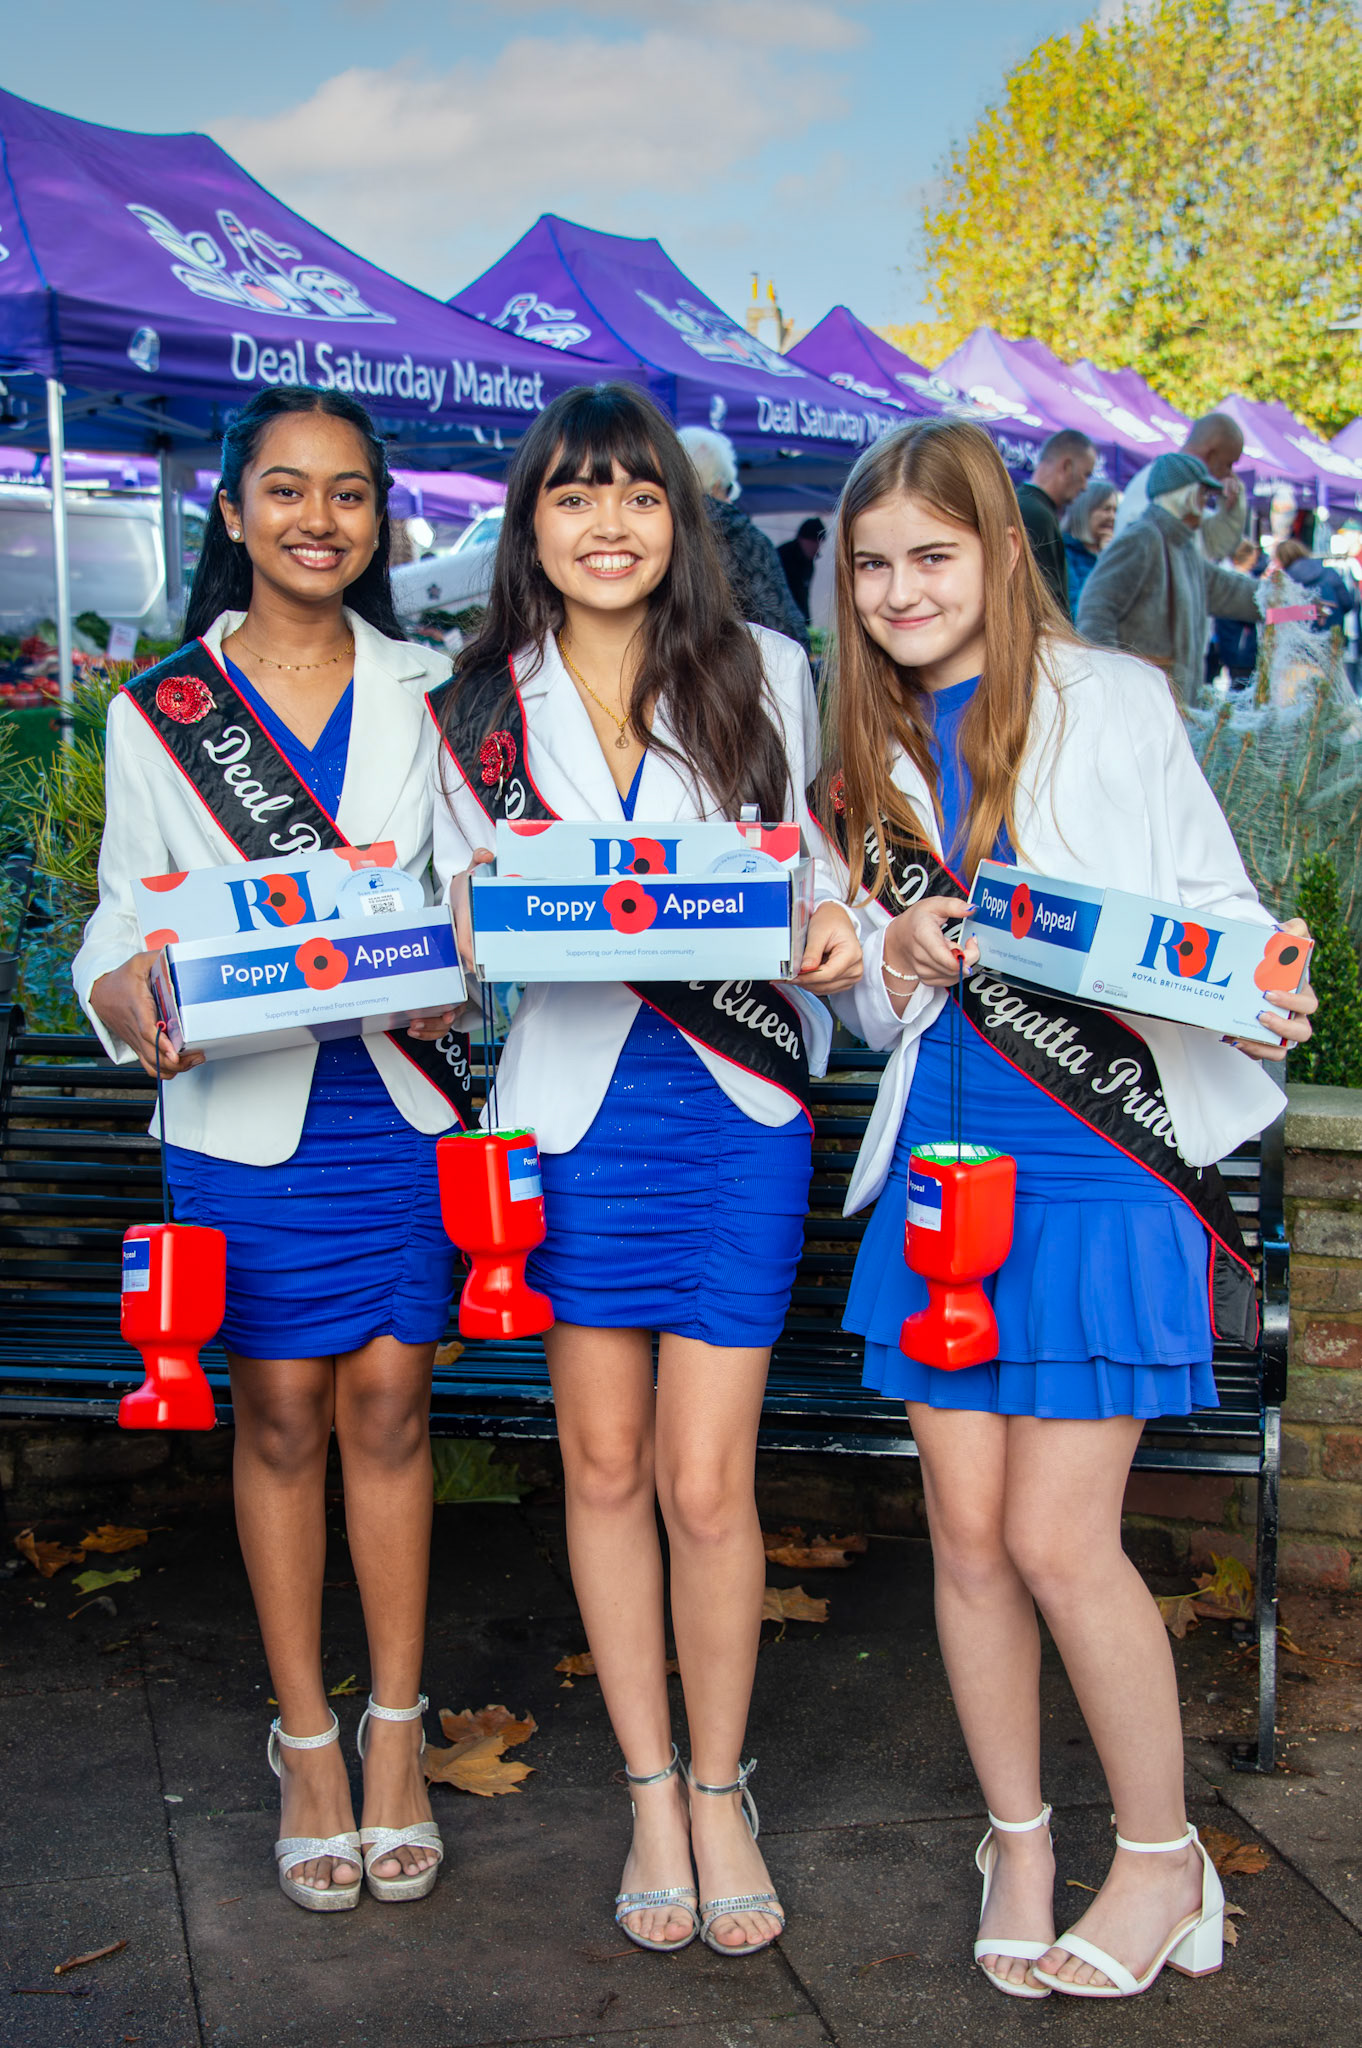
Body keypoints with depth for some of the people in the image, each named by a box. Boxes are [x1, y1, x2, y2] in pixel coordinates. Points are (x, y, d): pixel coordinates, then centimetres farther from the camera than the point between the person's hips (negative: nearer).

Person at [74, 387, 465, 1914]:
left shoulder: (423, 693, 8)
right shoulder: (158, 714, 4)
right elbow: (127, 916, 5)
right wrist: (150, 1011, -16)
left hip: (400, 1096, 1)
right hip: (243, 1111, -1)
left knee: (388, 1396, 6)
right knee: (282, 1407, 6)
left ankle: (395, 1724, 19)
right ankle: (305, 1736, 20)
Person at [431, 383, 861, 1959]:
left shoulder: (767, 676, 4)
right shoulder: (480, 707, 6)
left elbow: (813, 868, 12)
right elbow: (455, 916, 11)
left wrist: (836, 931, -9)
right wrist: (475, 930, -11)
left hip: (736, 1107, -1)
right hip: (572, 1102, 2)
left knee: (705, 1480, -1)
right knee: (604, 1466, 9)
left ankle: (721, 1788, 22)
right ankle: (650, 1791, 27)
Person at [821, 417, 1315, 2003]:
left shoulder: (1110, 700, -1)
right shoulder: (870, 755, 12)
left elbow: (1215, 896, 0)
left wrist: (1260, 1001, -20)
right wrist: (903, 959, -8)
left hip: (1102, 1165, -4)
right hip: (941, 1161, 4)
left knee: (1058, 1538, -4)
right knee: (968, 1528, 8)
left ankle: (1163, 1857, 19)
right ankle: (1016, 1840, 29)